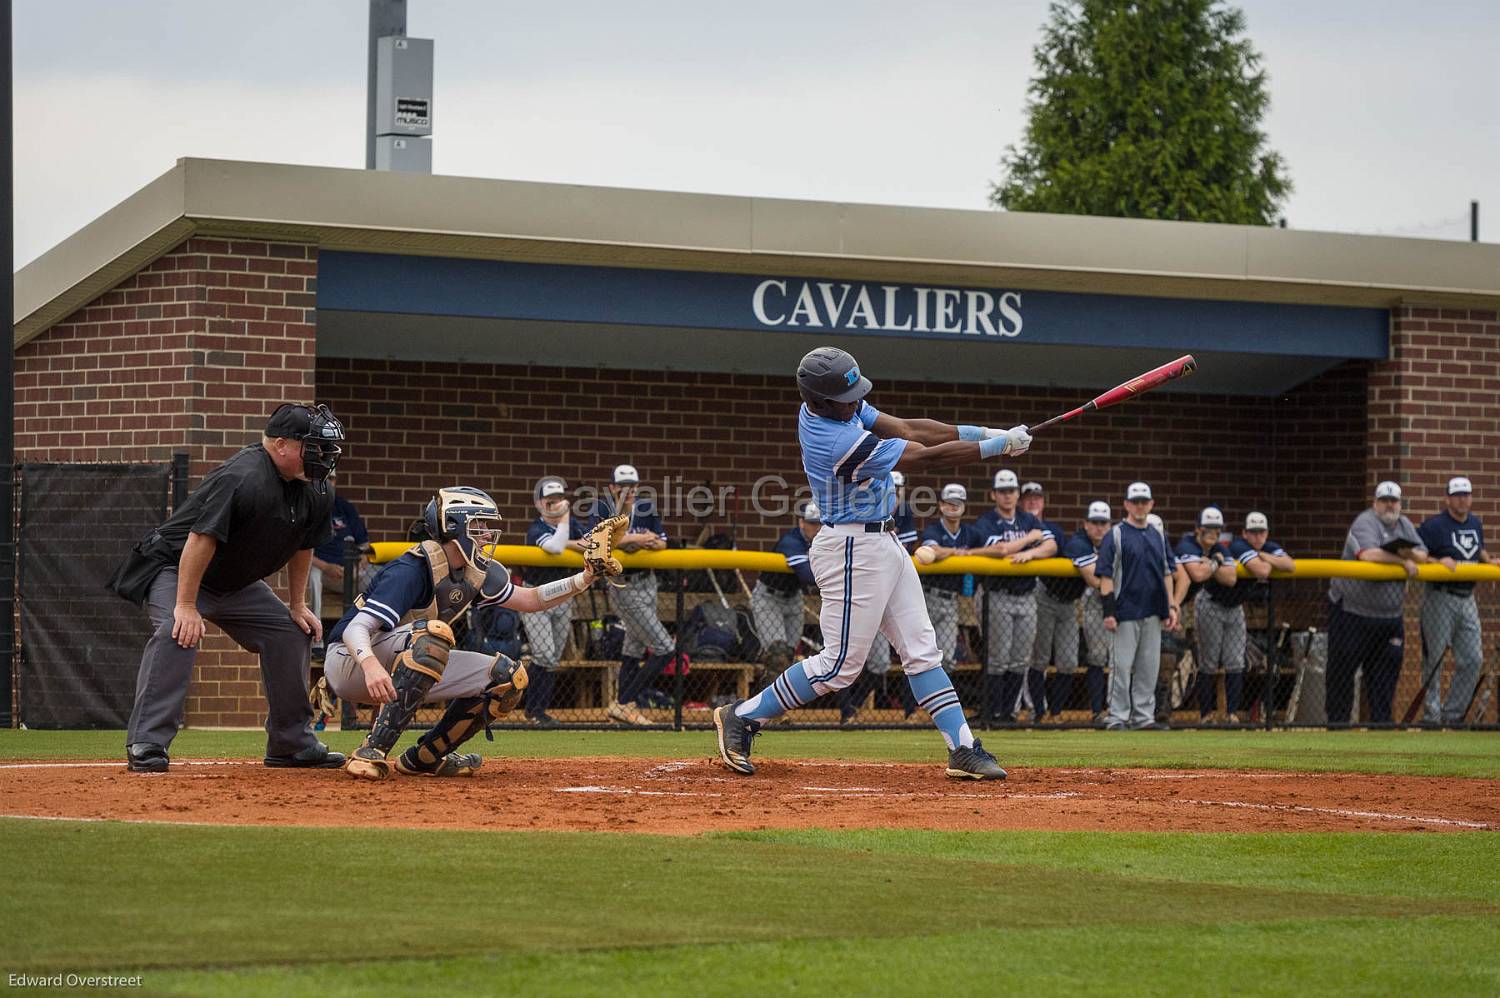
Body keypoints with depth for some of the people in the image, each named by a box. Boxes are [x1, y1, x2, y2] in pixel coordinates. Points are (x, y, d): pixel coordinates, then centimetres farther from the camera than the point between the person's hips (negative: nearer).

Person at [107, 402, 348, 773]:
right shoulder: (243, 478, -32)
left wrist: (298, 606, 12)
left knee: (292, 633, 4)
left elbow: (303, 547, 12)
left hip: (237, 583, 9)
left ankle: (292, 744, 15)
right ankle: (145, 746, -32)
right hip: (174, 568, -9)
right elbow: (201, 539, -33)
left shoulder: (316, 492, -5)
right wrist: (186, 605, -33)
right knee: (177, 632, -32)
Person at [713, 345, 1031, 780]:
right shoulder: (841, 443, -28)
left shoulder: (830, 407, 0)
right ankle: (741, 718, 7)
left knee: (922, 651, 7)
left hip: (884, 544, 10)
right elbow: (929, 456, -22)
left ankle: (963, 749, 8)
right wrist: (1000, 446, -14)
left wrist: (985, 432, -5)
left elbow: (906, 429, 3)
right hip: (855, 551, -10)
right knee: (840, 664, -4)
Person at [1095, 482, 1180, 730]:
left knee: (1149, 667, 6)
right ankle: (1117, 717, -1)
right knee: (1121, 666, -5)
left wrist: (1171, 607, 10)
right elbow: (1105, 575, -7)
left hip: (1152, 614, 5)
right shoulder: (1115, 535, -2)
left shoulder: (1158, 536, 16)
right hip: (1125, 612, -5)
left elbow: (1166, 573, 19)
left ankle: (1144, 716, 12)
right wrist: (1108, 611, -14)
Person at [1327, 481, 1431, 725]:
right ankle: (1337, 720, 6)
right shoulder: (1365, 522, -12)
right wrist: (1402, 561, -19)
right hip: (1352, 611, -6)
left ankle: (1381, 720, 12)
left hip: (1390, 613, 6)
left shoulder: (1405, 525, 12)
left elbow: (1422, 555, 6)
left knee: (1386, 668, 5)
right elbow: (1368, 554, -28)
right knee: (1342, 670, -1)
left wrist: (1410, 553, -18)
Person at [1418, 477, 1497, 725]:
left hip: (1467, 599, 7)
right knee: (1434, 658, -1)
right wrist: (1439, 562, -25)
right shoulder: (1433, 525, -10)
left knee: (1472, 659, 5)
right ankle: (1431, 716, 7)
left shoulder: (1476, 524, 12)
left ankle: (1453, 714, 16)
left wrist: (1490, 561, 8)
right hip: (1440, 599, -7)